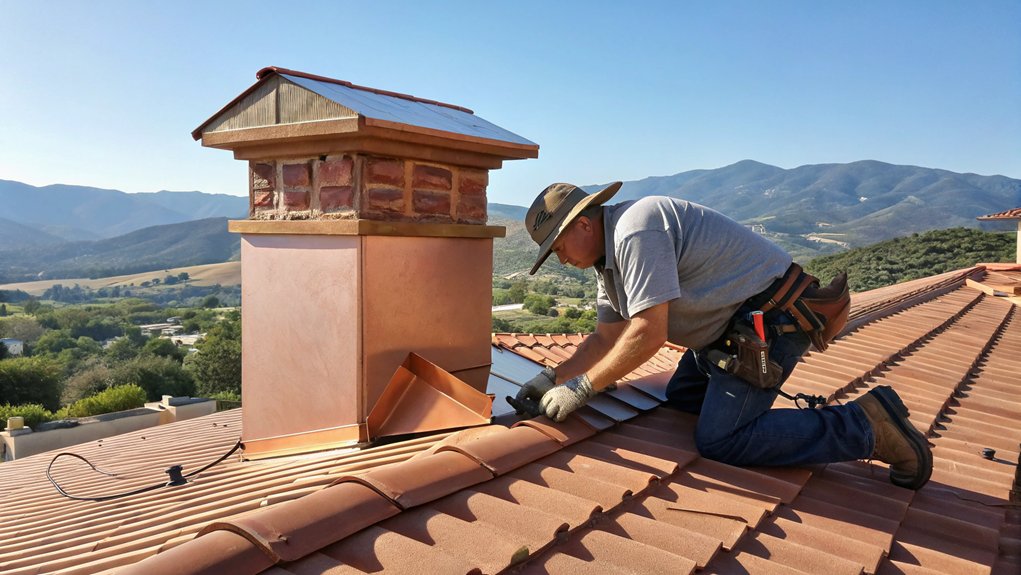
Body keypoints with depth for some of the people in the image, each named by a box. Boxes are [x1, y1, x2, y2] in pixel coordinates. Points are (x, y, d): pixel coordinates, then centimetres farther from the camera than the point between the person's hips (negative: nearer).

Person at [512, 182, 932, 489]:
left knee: (719, 441, -14)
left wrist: (580, 389, -20)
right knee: (679, 399, 16)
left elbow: (648, 334, -27)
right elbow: (606, 337, 13)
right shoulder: (608, 256, 11)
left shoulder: (634, 231, -22)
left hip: (771, 318, -11)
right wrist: (552, 378, 2)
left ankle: (866, 427, -6)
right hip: (734, 321, 11)